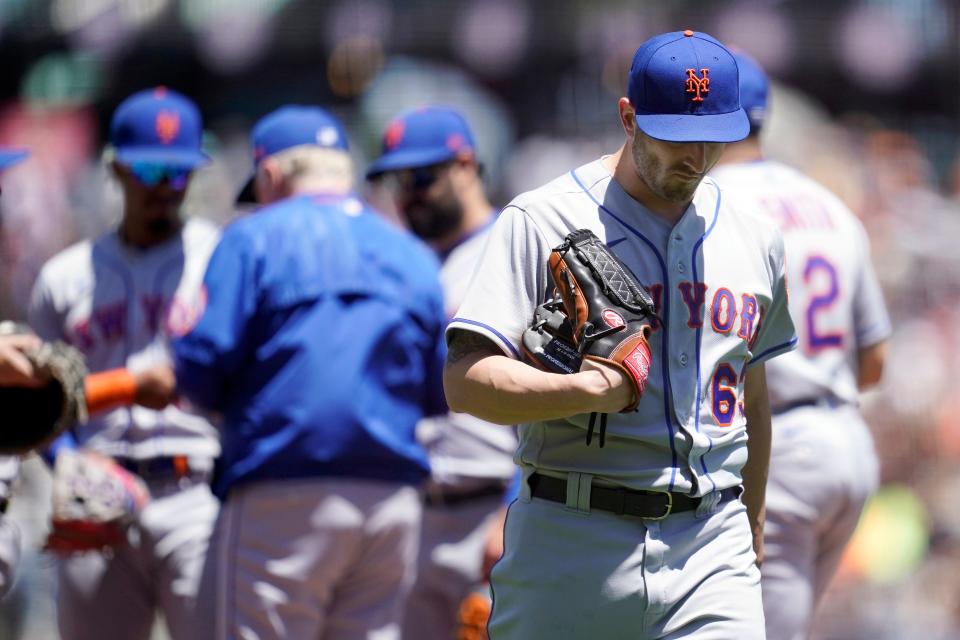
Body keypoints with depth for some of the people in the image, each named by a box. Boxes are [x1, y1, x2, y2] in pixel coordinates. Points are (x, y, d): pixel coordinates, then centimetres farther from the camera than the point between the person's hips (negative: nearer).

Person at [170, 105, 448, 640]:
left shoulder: (256, 238, 0)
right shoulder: (413, 255, 15)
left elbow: (203, 366, -9)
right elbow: (441, 395, 14)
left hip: (285, 495, -5)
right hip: (395, 504, 5)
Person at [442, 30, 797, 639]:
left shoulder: (755, 240, 15)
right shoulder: (542, 221, -3)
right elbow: (465, 381, -13)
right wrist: (589, 390, -28)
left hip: (712, 554, 3)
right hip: (571, 548, -3)